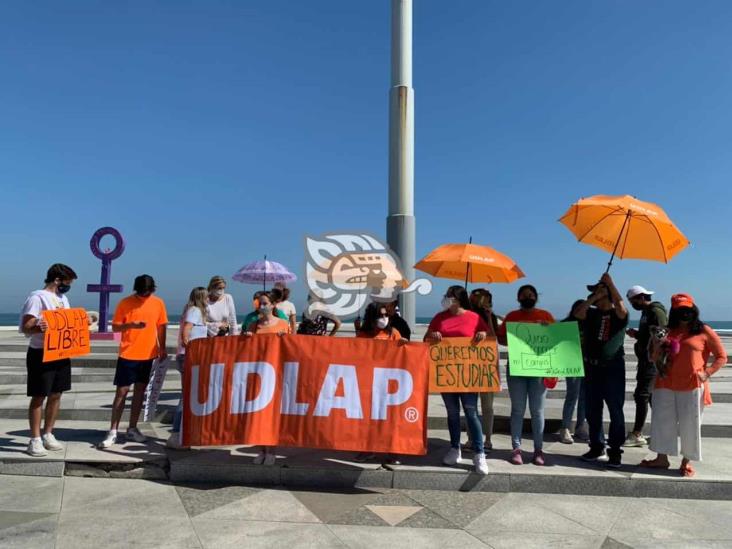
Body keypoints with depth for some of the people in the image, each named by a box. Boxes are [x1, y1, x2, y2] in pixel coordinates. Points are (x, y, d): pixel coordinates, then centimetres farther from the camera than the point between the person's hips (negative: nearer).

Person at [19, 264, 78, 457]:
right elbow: (25, 327, -18)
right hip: (41, 355, -7)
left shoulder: (63, 298, 12)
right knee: (39, 397, 0)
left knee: (56, 395, 12)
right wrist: (38, 327, -38)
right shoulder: (37, 297, -12)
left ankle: (48, 435, 23)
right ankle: (35, 440, 10)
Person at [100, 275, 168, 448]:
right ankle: (113, 431, 7)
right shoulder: (125, 303, -6)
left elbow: (162, 327, 9)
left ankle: (132, 429, 21)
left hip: (148, 355, 3)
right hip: (128, 355, -3)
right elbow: (115, 327, -4)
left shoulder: (158, 303, 1)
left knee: (140, 391, 10)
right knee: (121, 392, -1)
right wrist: (131, 325, -22)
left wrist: (162, 348, 3)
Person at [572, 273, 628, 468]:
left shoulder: (618, 315, -3)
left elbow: (621, 308, -25)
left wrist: (610, 284, -25)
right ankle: (597, 447, 24)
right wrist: (594, 297, -14)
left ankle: (615, 451, 10)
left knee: (616, 411, 1)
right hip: (592, 367, 4)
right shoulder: (590, 313, 7)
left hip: (613, 368, -4)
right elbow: (577, 313, -12)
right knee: (592, 410, 11)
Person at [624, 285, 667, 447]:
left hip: (652, 361, -10)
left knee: (642, 394, -9)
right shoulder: (646, 312, 18)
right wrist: (636, 334, 7)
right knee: (651, 395, 13)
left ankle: (637, 435, -5)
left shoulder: (656, 311, -12)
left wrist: (636, 335, -15)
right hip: (646, 360, 10)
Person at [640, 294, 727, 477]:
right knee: (662, 421, 8)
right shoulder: (667, 331, 11)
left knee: (689, 424, 4)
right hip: (665, 385, 4)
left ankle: (687, 461, 19)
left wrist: (706, 373, -9)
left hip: (692, 386, -4)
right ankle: (662, 458, 19)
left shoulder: (704, 331, 0)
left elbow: (721, 357, 2)